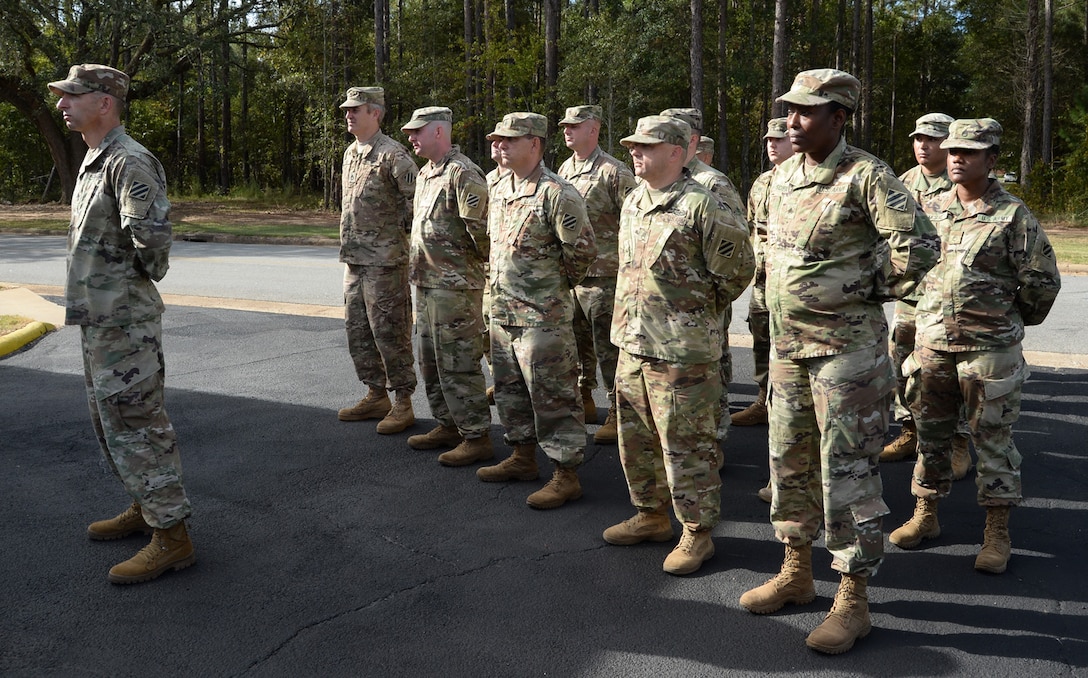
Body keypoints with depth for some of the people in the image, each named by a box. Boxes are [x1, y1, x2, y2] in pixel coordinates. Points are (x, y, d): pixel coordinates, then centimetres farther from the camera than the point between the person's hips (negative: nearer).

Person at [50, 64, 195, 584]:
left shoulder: (129, 162, -18)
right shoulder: (93, 162, 14)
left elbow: (152, 232, -29)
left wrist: (149, 273, -11)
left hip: (124, 322, -10)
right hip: (97, 319, 10)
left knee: (136, 425, -5)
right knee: (110, 421, 19)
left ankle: (171, 537, 3)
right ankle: (144, 508, 33)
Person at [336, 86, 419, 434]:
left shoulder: (392, 154, -12)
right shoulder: (350, 153, 15)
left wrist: (402, 227, -9)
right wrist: (349, 243, 18)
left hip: (384, 258, -9)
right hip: (354, 258, 9)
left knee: (389, 331, -4)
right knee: (358, 329, 13)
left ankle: (403, 403, 5)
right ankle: (376, 396, 25)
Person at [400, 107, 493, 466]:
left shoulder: (462, 174, -17)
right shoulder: (425, 174, 15)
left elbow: (480, 227, -22)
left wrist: (486, 261, -8)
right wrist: (417, 267, 16)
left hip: (455, 286, -10)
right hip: (426, 283, 10)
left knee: (458, 364, -5)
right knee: (430, 362, 16)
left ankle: (477, 437, 4)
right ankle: (448, 426, 29)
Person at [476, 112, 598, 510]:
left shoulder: (556, 194, -17)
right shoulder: (499, 189, 11)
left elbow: (583, 249, -17)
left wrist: (560, 283, -5)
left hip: (543, 317, -9)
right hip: (502, 312, 9)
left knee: (553, 397, -2)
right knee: (510, 389, 19)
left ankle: (566, 475, 8)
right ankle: (523, 458, 35)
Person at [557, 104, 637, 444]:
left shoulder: (614, 172, -9)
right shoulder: (564, 170, 14)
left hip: (602, 275, -7)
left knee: (608, 347, -4)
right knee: (577, 343, 16)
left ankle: (618, 414, 4)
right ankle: (583, 402, 29)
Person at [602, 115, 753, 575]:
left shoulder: (699, 205, -14)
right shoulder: (633, 203, 12)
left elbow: (736, 268, -10)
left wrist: (701, 311, 0)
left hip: (681, 351, -8)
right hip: (632, 344, 9)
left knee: (686, 446, 1)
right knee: (636, 439, 18)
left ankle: (698, 533, 16)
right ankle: (651, 516, 35)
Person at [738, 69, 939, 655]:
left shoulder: (864, 175, -14)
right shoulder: (783, 176, 9)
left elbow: (918, 244, -21)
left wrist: (872, 291, -10)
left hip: (846, 348, -8)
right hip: (787, 343, 8)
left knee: (847, 472, -1)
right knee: (789, 462, 16)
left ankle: (853, 600, 12)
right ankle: (796, 572, 32)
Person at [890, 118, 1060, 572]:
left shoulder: (1013, 216, -6)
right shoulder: (932, 210, 7)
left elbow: (1043, 280, -3)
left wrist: (1015, 320, 9)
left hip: (989, 347, -4)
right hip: (932, 342, 5)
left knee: (993, 439, 3)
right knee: (930, 433, 12)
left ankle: (997, 533, 13)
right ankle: (925, 515, 26)